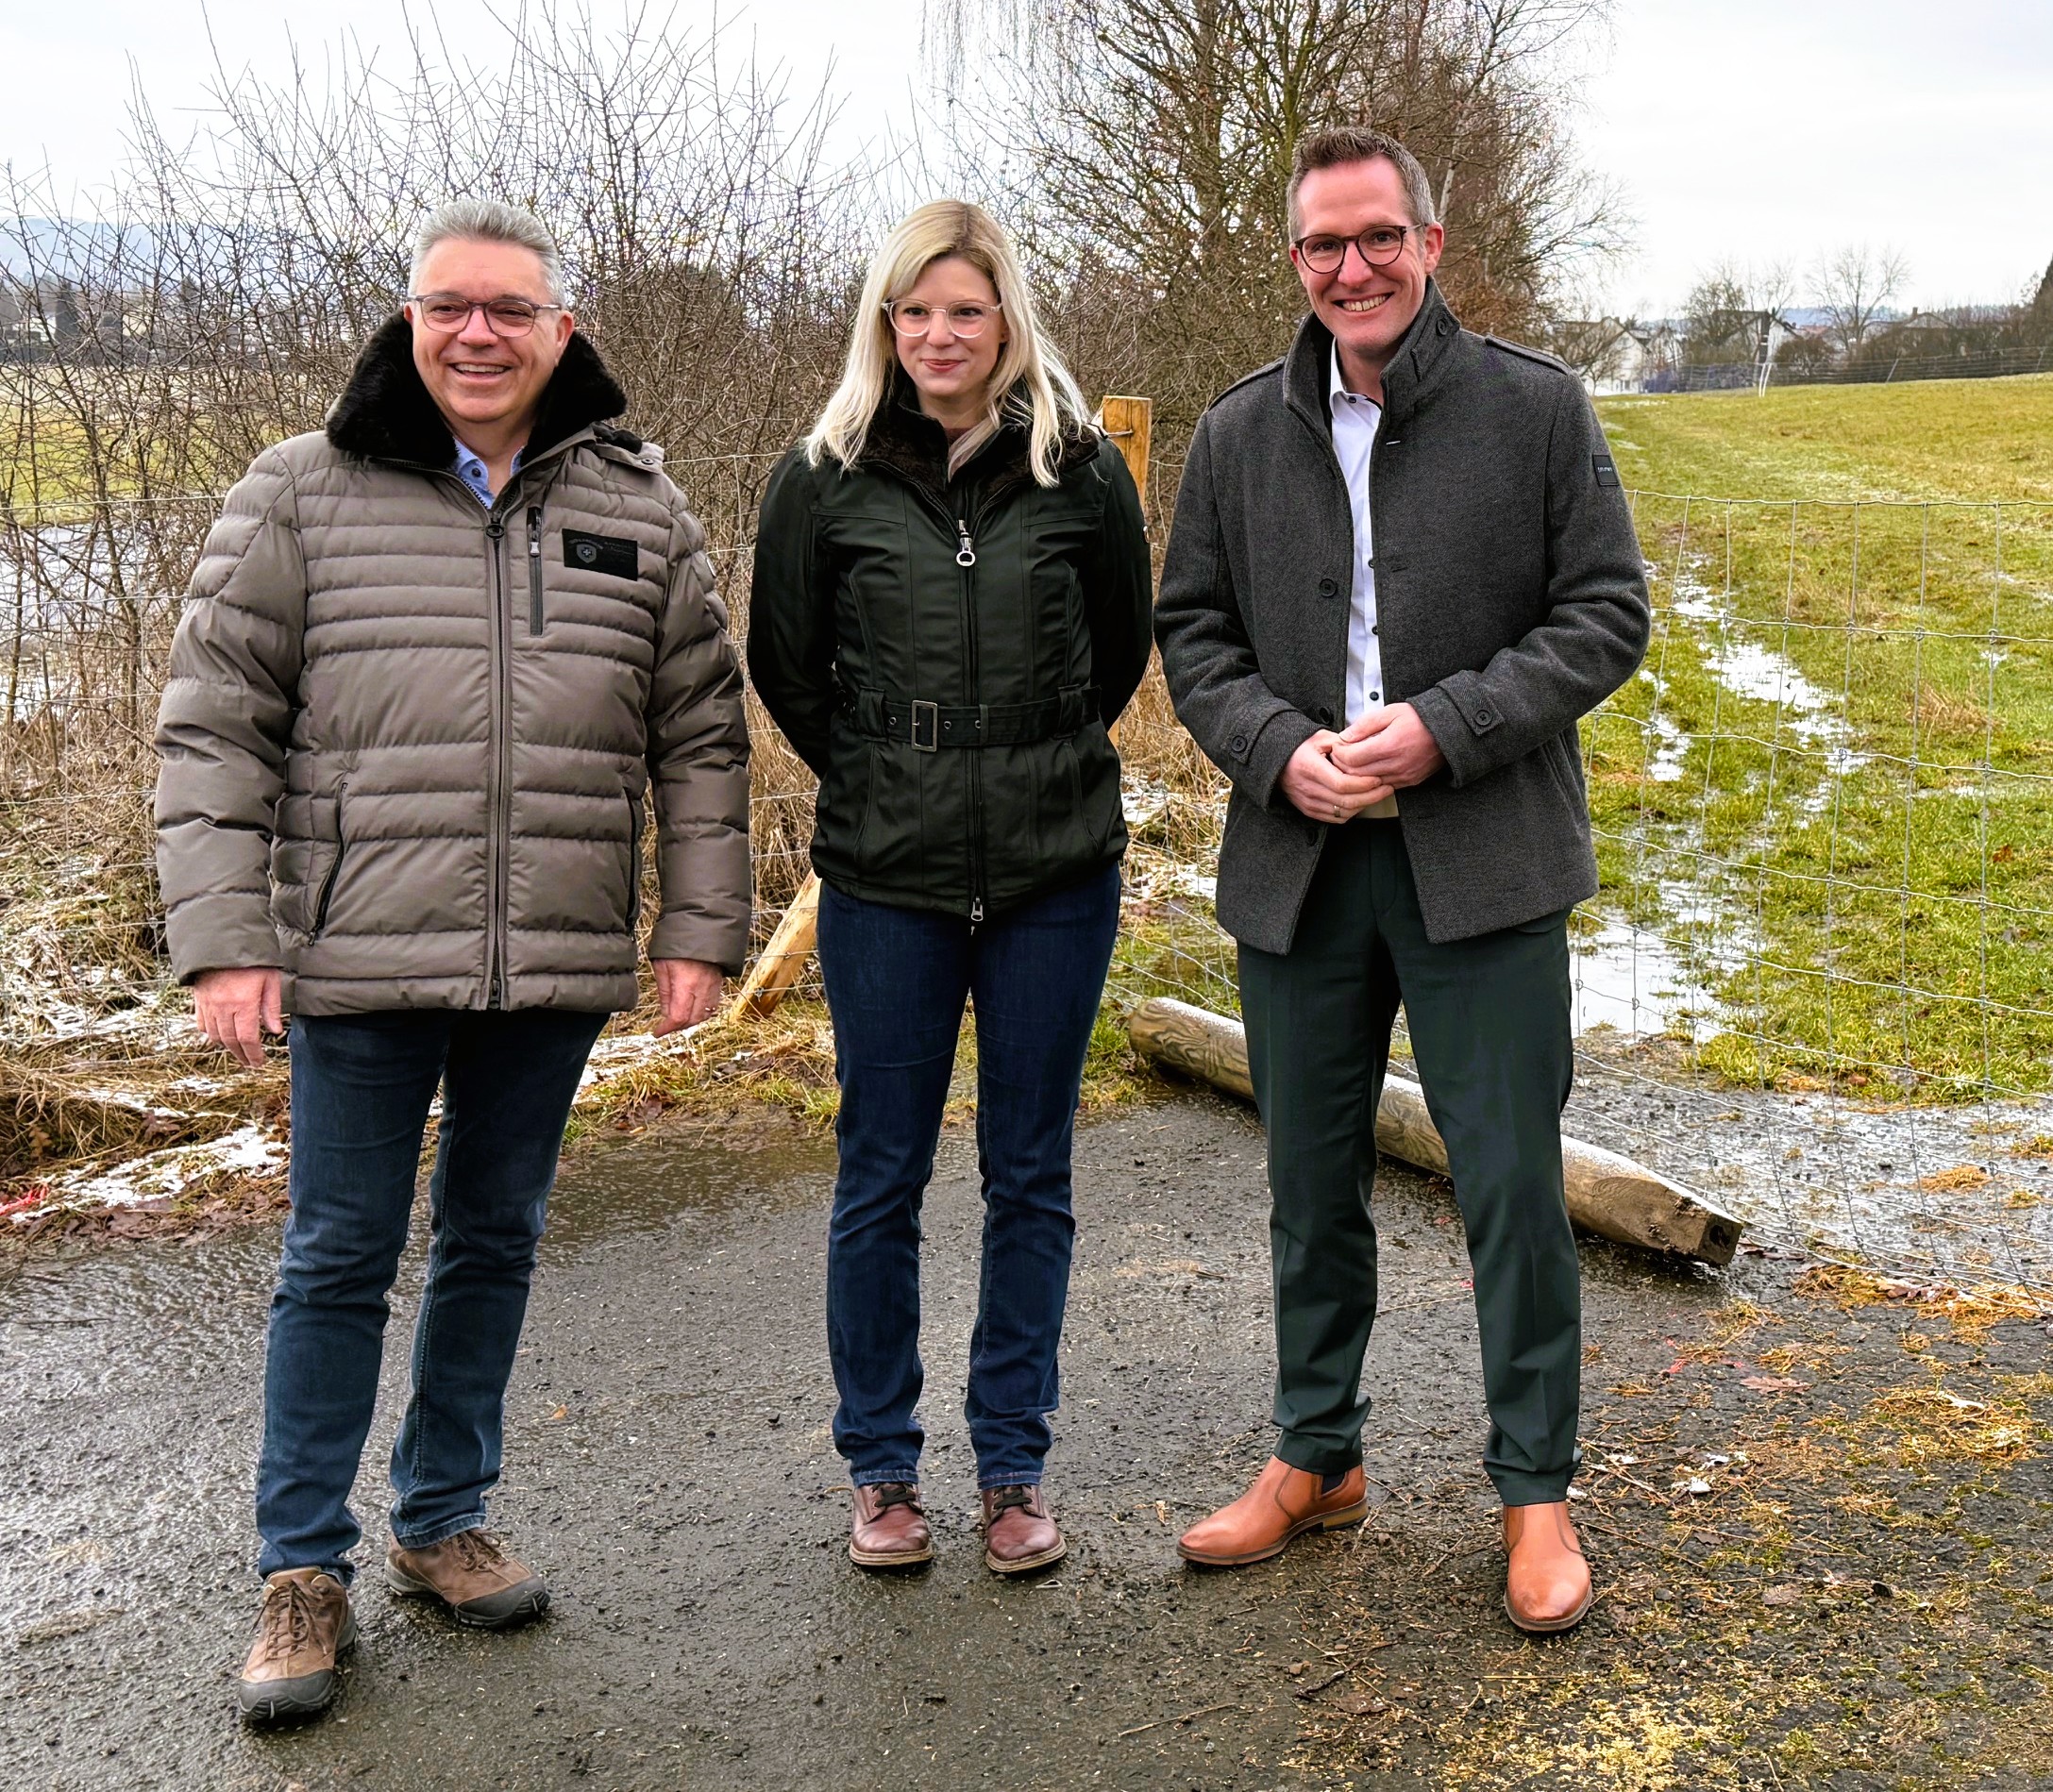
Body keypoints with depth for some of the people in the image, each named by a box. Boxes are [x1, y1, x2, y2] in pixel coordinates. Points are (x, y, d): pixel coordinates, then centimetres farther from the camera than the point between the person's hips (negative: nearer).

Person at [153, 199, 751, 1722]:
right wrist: (224, 938, -8)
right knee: (339, 1257, 5)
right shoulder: (304, 495, 0)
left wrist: (701, 928, 5)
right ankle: (304, 1571, 20)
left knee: (494, 1243, 14)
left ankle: (445, 1519, 32)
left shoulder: (640, 509, 6)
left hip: (557, 966, 3)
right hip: (361, 963, -2)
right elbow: (215, 727, -1)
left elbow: (702, 736, 10)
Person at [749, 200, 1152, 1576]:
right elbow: (783, 662, 9)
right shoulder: (828, 478, -2)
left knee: (1030, 1178, 9)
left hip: (1057, 878, 1)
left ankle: (1014, 1463, 23)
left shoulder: (1081, 468, -1)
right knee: (882, 1178, 7)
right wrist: (879, 782, 10)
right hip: (886, 883, 0)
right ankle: (881, 1467, 23)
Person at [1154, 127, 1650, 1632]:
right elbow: (1193, 631, 8)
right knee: (1313, 1184, 14)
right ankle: (1318, 1459, 31)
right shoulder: (1239, 435, 7)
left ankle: (1537, 1490, 19)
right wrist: (1280, 751, -11)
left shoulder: (1537, 408, -1)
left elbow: (1605, 615, -3)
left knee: (1512, 1184, 2)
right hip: (1297, 865, 3)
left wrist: (1444, 730, -16)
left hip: (1484, 865, -3)